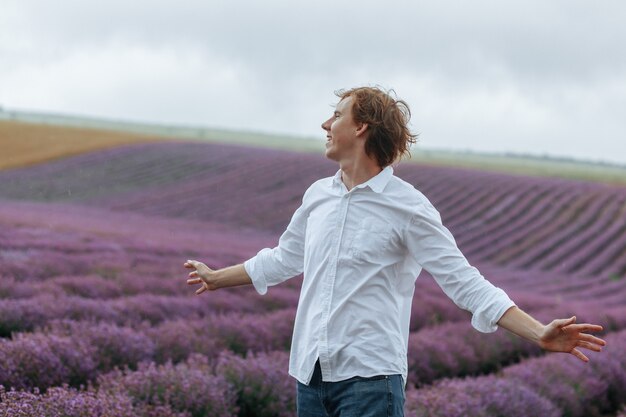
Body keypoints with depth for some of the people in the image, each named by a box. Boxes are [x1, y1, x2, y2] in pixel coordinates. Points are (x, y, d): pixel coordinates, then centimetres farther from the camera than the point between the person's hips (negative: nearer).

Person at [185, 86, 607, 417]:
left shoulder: (407, 206, -5)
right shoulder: (318, 195, 13)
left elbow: (464, 282, -8)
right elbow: (284, 259, 31)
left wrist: (539, 333, -18)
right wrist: (219, 277, 43)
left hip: (369, 378, -6)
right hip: (310, 374, 6)